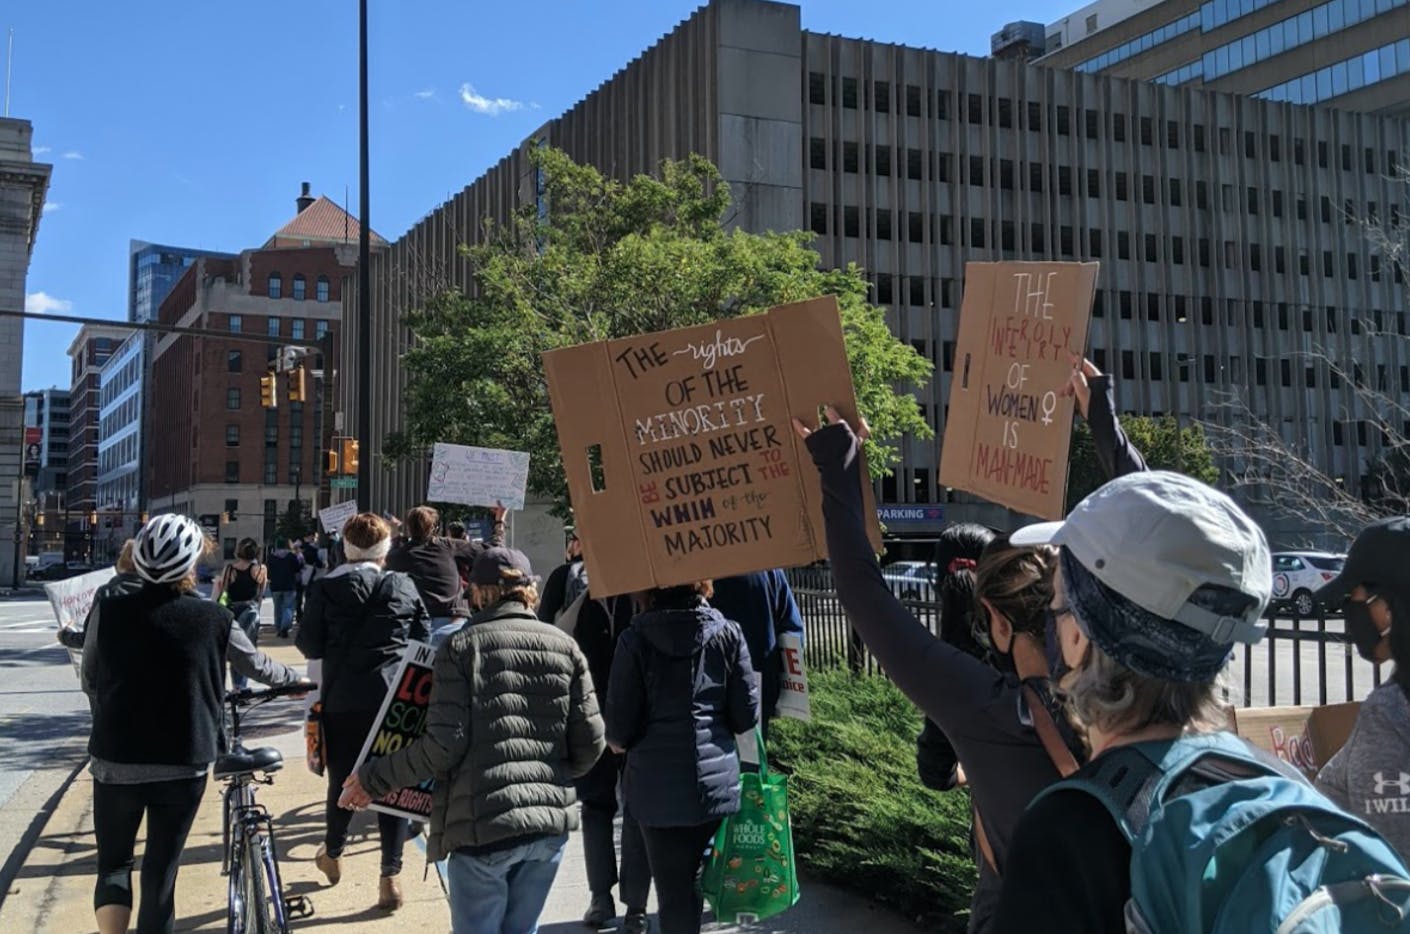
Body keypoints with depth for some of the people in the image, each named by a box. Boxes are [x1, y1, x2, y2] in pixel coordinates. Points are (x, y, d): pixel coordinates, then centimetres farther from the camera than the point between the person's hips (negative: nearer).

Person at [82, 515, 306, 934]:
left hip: (115, 761, 1)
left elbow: (90, 681, 6)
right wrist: (296, 678, 30)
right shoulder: (214, 619, -7)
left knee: (113, 862, 18)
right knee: (161, 870, 11)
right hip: (184, 764, -1)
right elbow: (258, 666, 9)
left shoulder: (107, 609, -6)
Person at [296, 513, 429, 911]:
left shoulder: (326, 588, -4)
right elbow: (422, 642, 3)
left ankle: (332, 854, 37)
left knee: (342, 780, 16)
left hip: (344, 701, 0)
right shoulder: (404, 587, 0)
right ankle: (390, 876, 5)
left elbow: (309, 646, -4)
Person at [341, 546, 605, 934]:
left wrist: (374, 779, 2)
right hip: (552, 821, 4)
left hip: (484, 826, -4)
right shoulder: (565, 647, 6)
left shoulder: (461, 647, -3)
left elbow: (443, 746, -10)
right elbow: (589, 743, 3)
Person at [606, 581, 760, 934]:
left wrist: (618, 742, 16)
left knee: (673, 892, 6)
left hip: (657, 784, -2)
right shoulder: (729, 633, -2)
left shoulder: (635, 640, -8)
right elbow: (747, 716, 0)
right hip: (717, 779, 2)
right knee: (695, 879, 18)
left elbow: (618, 727, -6)